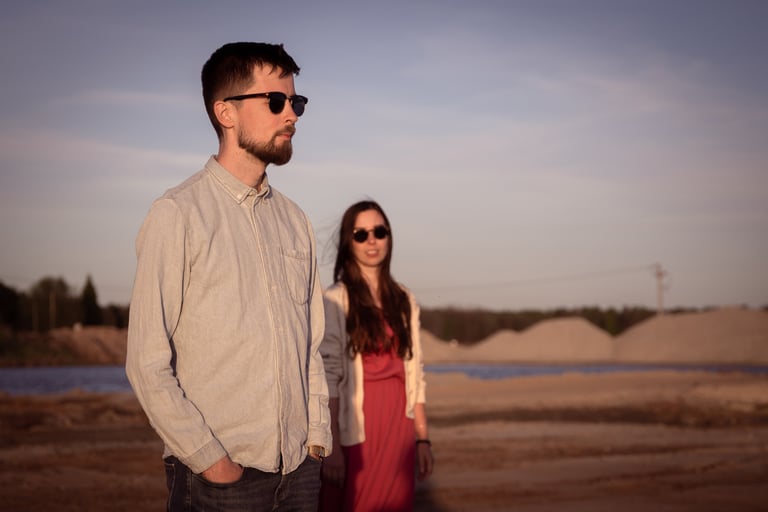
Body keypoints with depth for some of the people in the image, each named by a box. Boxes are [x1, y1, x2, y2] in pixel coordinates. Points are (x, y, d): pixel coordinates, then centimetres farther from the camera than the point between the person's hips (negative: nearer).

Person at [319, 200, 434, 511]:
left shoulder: (404, 301, 10)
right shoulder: (336, 300, -5)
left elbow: (414, 374, 12)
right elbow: (328, 376, -10)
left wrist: (422, 438, 9)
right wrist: (332, 446, -15)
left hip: (398, 429, 4)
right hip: (356, 431, -4)